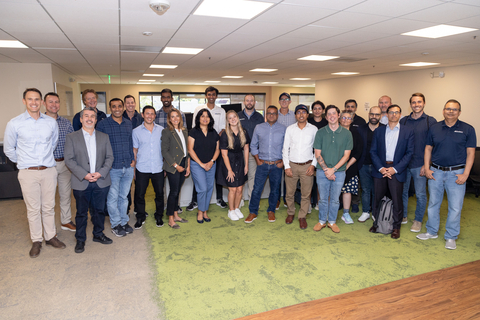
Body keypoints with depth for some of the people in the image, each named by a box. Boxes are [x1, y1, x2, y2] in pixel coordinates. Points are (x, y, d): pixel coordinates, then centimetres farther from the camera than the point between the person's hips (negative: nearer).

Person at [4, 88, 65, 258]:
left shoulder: (51, 122, 2)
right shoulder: (14, 124, -5)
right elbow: (8, 149, 7)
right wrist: (22, 162, 15)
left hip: (49, 170, 2)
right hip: (28, 173, -2)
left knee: (49, 207, 11)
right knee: (33, 209, 6)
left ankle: (50, 236, 26)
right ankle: (36, 241, 21)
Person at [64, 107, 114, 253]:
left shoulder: (104, 137, 9)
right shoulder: (72, 137, 2)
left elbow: (110, 157, 5)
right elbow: (69, 160, -4)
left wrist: (101, 173, -10)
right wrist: (84, 175, -15)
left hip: (101, 182, 2)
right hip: (81, 183, -2)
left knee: (99, 210, 12)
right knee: (81, 213, 8)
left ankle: (98, 234, 31)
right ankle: (80, 240, 23)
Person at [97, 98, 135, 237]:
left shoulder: (129, 123, 9)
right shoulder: (102, 124, -4)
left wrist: (133, 159, 6)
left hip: (128, 167, 4)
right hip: (112, 168, -4)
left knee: (124, 196, 14)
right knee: (113, 197, 3)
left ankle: (124, 222, 26)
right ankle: (116, 225, 17)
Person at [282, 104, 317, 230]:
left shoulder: (313, 129, 2)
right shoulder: (290, 129, 3)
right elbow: (285, 148, 4)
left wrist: (313, 165, -4)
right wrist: (286, 166, -3)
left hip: (307, 166, 0)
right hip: (292, 165, 1)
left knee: (306, 194, 5)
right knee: (289, 193, 8)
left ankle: (302, 217, 22)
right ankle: (290, 213, 30)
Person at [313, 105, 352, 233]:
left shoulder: (346, 133, 0)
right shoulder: (320, 133, 0)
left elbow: (346, 155, -3)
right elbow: (317, 154, -1)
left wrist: (333, 169, -12)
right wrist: (326, 169, -11)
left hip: (339, 172, 0)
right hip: (322, 171, 0)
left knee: (335, 199, 10)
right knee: (323, 198, 10)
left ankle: (332, 221, 27)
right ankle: (322, 221, 25)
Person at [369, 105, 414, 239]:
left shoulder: (408, 131, 3)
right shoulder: (378, 131, 8)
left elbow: (409, 153, -2)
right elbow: (373, 151, 5)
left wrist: (395, 169, -11)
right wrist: (380, 168, -9)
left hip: (397, 171, -2)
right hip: (380, 169, 2)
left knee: (397, 200, 4)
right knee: (378, 198, 8)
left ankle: (396, 227, 19)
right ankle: (376, 223, 23)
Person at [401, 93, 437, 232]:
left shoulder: (431, 121, -2)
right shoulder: (403, 121, 6)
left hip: (419, 165, -3)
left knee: (420, 194, 5)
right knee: (402, 191, 11)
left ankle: (418, 220, 21)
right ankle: (403, 216, 28)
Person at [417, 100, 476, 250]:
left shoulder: (467, 129, -2)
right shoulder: (434, 128, 5)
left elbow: (470, 153, -3)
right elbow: (428, 149, 9)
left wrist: (465, 174, -10)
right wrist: (427, 168, 0)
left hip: (456, 173, -2)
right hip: (435, 171, 2)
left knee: (455, 206, 2)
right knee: (433, 203, 11)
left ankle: (451, 237, 18)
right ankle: (432, 232, 27)